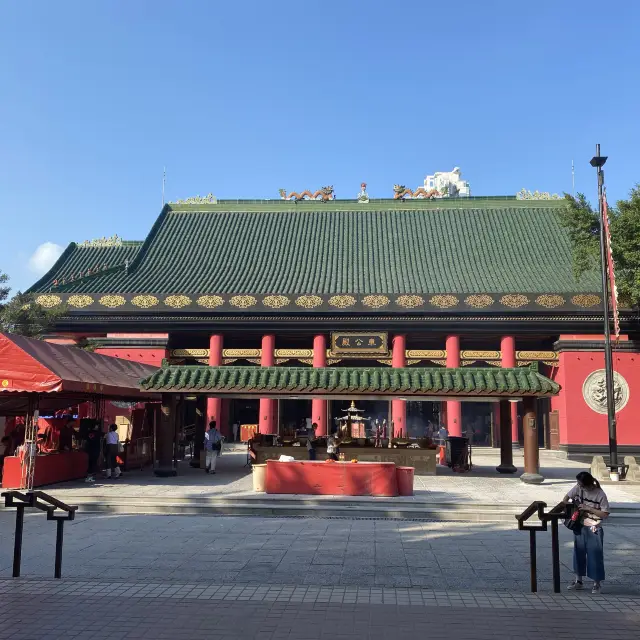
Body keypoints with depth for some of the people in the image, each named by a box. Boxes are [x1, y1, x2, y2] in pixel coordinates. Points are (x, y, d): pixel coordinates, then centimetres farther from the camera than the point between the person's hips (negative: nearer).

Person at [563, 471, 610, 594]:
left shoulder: (600, 495, -18)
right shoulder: (578, 488, -6)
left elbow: (605, 514, -15)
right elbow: (567, 497, 9)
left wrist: (589, 508, -21)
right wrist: (565, 504, -11)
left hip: (594, 529, -5)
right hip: (579, 526, 5)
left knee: (595, 556, 3)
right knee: (578, 553, 13)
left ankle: (597, 584, 17)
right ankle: (578, 581, 27)